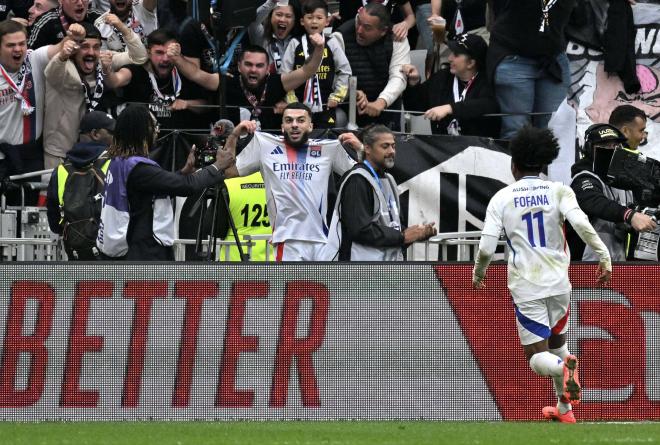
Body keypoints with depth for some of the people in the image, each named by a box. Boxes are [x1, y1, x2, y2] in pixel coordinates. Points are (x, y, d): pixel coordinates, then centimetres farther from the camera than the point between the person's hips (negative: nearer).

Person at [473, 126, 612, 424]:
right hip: (558, 282, 2)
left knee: (538, 357, 2)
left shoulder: (502, 199, 0)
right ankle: (564, 408, 27)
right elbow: (581, 223, -17)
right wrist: (604, 257, -10)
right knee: (556, 341, 25)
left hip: (526, 287, -2)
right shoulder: (558, 191, 0)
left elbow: (486, 247, -4)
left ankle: (563, 367, -31)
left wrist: (478, 273, 15)